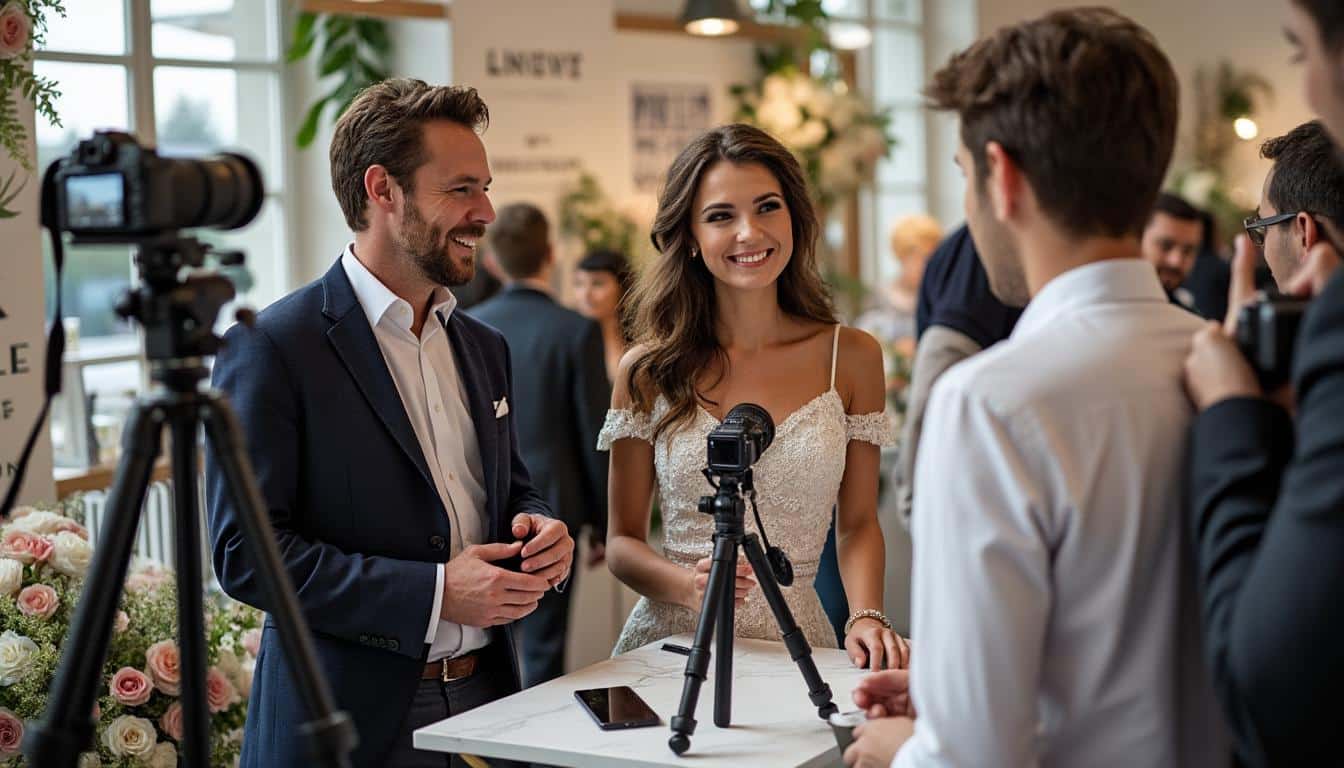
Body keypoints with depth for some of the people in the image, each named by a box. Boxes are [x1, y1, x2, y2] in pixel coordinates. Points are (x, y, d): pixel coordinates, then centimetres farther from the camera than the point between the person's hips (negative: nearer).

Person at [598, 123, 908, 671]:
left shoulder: (851, 357, 5)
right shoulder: (648, 370, 3)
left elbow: (859, 523, 10)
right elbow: (622, 540, 6)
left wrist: (865, 616, -8)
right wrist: (689, 585, -13)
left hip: (794, 641, 0)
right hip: (673, 639, 0)